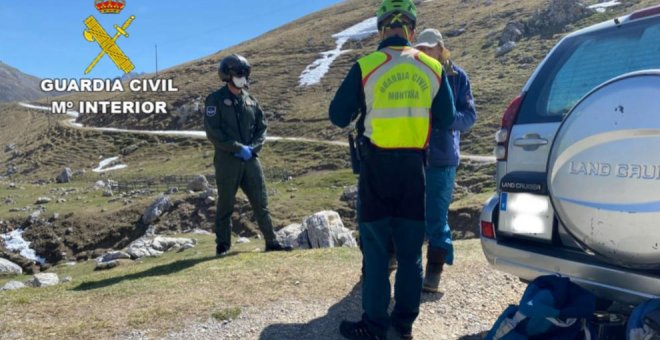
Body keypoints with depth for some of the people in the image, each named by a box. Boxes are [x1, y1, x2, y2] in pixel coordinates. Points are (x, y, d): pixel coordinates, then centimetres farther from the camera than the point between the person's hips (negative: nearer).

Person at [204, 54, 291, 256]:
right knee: (225, 205, 4)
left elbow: (262, 128, 12)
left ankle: (271, 242, 14)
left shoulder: (251, 101, 13)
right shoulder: (216, 100, -3)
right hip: (227, 161, -4)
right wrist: (238, 148, -15)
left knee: (261, 203, 6)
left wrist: (252, 148, -6)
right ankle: (222, 245, 16)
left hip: (250, 160, 5)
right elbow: (213, 132, -11)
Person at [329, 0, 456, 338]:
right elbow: (446, 119, 9)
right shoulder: (433, 69, 1)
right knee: (410, 249, 12)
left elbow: (338, 116, -2)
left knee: (376, 249, 6)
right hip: (414, 167, 3)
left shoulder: (366, 67, -8)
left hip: (377, 167, -3)